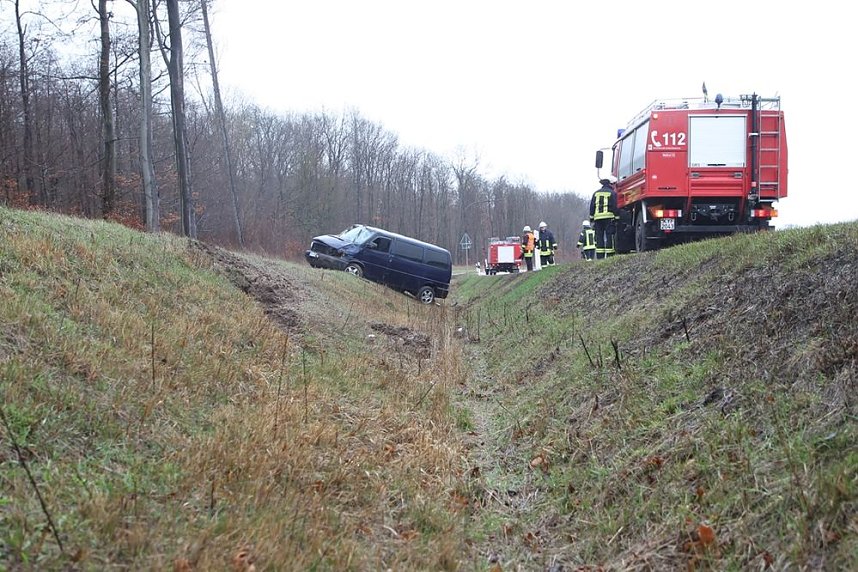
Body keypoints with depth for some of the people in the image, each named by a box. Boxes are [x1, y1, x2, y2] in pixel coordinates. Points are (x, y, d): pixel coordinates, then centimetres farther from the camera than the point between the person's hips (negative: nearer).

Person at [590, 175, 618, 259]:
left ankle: (599, 256, 1)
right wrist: (617, 218, -2)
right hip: (609, 217, -4)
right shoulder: (612, 193, 0)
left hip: (598, 217, 4)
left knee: (599, 237, 4)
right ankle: (609, 255, -10)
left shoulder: (596, 193, 16)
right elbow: (615, 207, -5)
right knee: (609, 236, -5)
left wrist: (592, 219, 16)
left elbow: (592, 207, 14)